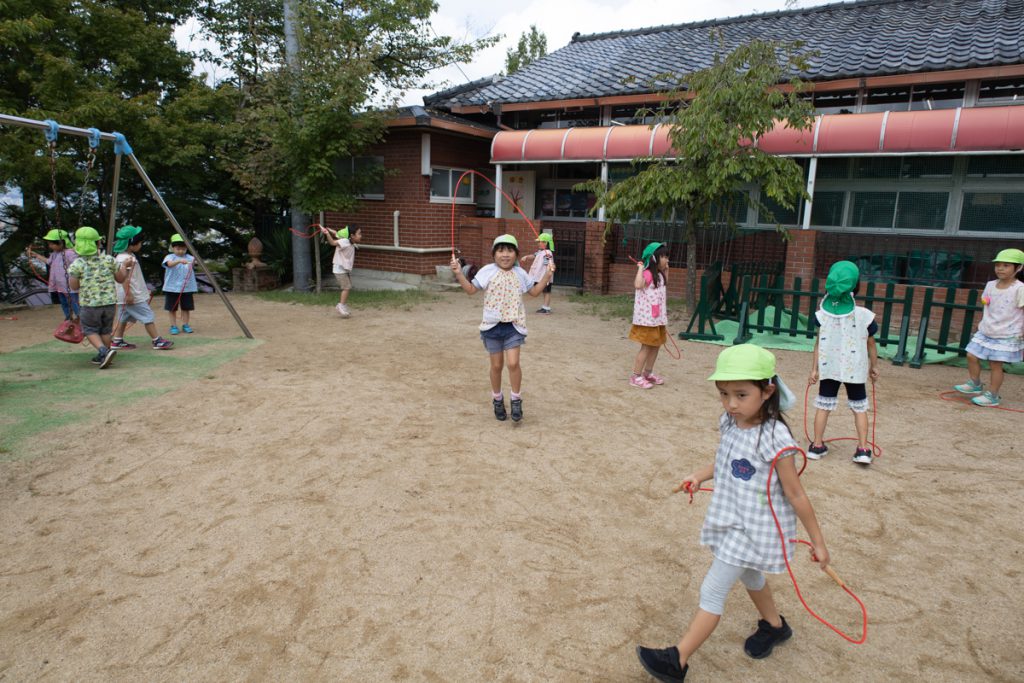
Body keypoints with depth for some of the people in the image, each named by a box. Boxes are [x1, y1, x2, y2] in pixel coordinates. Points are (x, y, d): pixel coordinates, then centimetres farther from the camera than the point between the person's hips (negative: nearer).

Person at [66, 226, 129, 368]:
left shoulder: (77, 264, -9)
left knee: (90, 330, 13)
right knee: (105, 331, 16)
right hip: (109, 302, 3)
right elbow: (120, 279, 6)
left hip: (89, 304, -3)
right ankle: (103, 357, 24)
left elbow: (74, 286, -3)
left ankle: (103, 351, -10)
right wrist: (125, 267, 22)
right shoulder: (109, 260, -3)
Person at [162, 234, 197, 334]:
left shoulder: (189, 257, 5)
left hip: (187, 288, 2)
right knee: (172, 308, 5)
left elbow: (193, 267, -8)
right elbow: (169, 264, -27)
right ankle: (173, 326, 15)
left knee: (186, 307, 9)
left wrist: (194, 262, -31)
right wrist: (179, 261, -46)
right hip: (172, 287, -2)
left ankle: (185, 325, 20)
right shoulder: (170, 257, -5)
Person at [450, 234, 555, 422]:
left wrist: (547, 275, 5)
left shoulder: (520, 273, 4)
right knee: (496, 365, 9)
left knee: (513, 363, -12)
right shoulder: (487, 271, -3)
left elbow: (534, 292, 16)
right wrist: (459, 274, -14)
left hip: (514, 325, 0)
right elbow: (471, 290, -1)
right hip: (492, 325, 0)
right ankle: (497, 400, 30)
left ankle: (516, 400, 7)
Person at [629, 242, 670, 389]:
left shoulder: (659, 275, 12)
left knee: (656, 346, 15)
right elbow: (638, 285, -37)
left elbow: (664, 290, 27)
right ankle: (636, 376, 1)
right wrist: (640, 268, -27)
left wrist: (666, 272, 20)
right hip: (647, 318, -9)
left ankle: (648, 373, 28)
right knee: (646, 347, -6)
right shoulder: (647, 274, -17)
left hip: (658, 318, 9)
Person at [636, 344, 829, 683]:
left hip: (754, 528, -8)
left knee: (712, 591, -3)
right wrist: (700, 475, -2)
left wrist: (817, 541, -9)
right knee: (749, 576, 29)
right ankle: (774, 625, 56)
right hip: (731, 520, 8)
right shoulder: (731, 423, -6)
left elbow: (796, 495, -18)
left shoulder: (774, 438, -27)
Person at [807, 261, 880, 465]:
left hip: (829, 368, 1)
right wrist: (874, 367, 13)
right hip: (855, 370, 0)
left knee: (823, 405, 12)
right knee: (859, 407, 14)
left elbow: (818, 344, -7)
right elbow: (871, 345, 0)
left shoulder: (823, 314, -10)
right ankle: (863, 449, 10)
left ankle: (817, 445, 17)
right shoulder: (864, 315, -10)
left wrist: (814, 369, -1)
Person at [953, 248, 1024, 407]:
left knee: (995, 364, -3)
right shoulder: (990, 285, 4)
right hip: (986, 332, 6)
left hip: (1006, 336, -6)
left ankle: (992, 395, 9)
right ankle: (975, 384, 27)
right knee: (972, 356, 7)